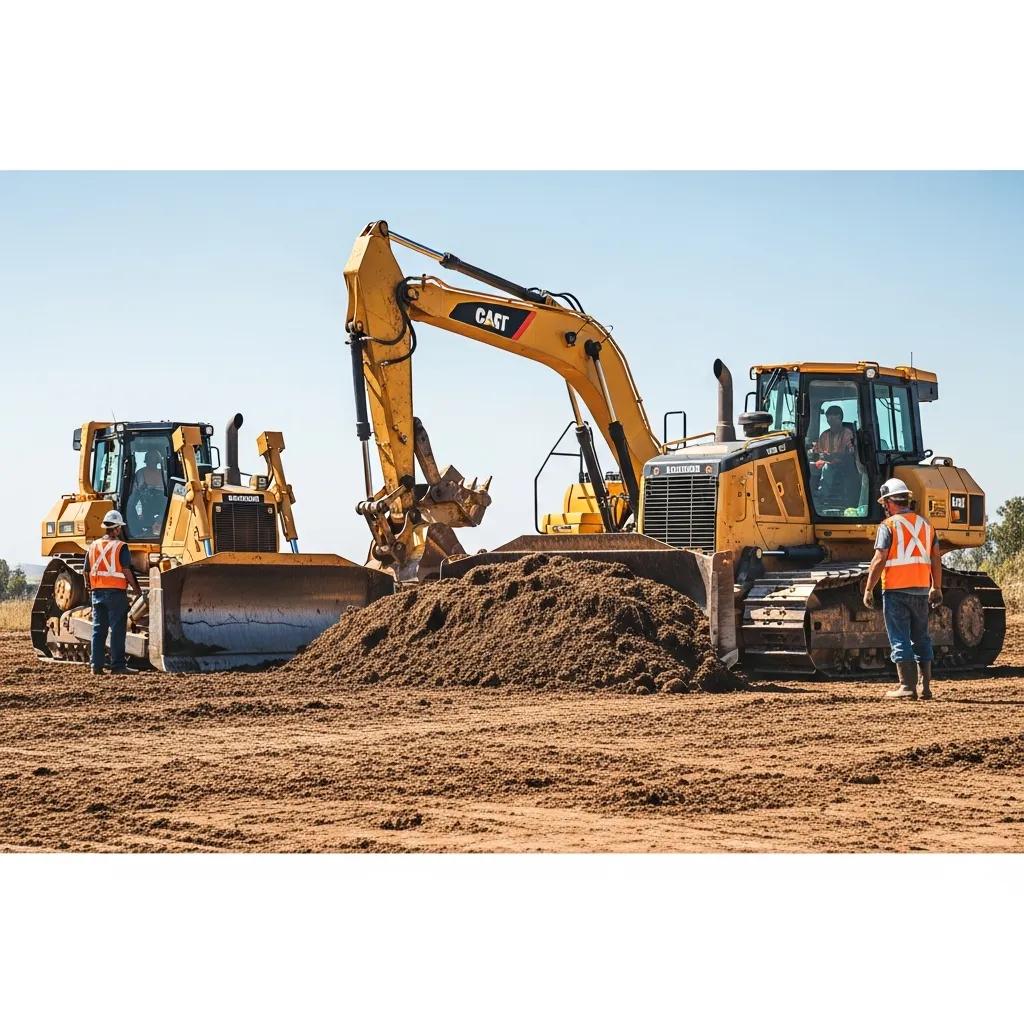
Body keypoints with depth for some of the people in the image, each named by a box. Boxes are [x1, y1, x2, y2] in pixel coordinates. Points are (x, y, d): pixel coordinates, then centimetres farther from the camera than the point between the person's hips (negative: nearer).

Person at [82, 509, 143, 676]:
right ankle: (117, 666, -2)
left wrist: (90, 587, 27)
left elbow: (86, 571, 11)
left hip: (97, 592, 5)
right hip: (116, 592, -5)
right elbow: (126, 570, -14)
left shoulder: (93, 546, 8)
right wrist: (136, 588, -4)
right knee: (117, 630, -1)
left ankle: (96, 666, 8)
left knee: (98, 630, 9)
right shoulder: (121, 547, -9)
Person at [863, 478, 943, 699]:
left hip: (896, 590, -5)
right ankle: (925, 687, 13)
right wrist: (936, 587, 20)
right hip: (921, 590, 5)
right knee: (921, 639, 13)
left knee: (900, 640, -1)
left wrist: (868, 590, -7)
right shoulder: (925, 524, 10)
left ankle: (907, 688, -4)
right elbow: (936, 559, 12)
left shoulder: (889, 525, -7)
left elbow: (879, 560, -13)